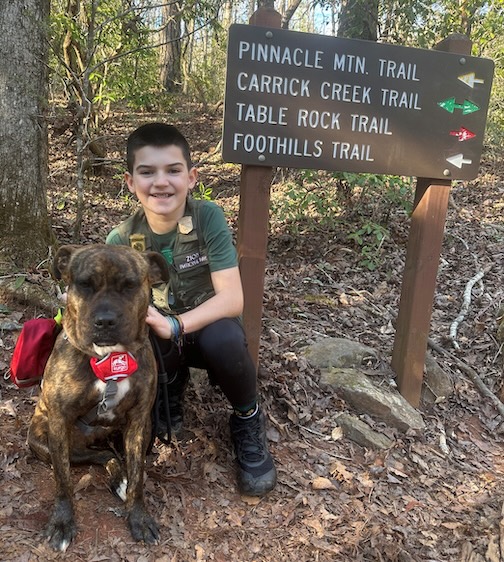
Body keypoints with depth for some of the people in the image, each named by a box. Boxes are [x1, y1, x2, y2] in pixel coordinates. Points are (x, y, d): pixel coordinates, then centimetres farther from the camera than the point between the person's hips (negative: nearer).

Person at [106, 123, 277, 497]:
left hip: (210, 328, -2)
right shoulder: (122, 240, -13)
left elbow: (232, 299, -27)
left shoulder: (209, 217, -21)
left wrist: (174, 325, -40)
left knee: (222, 337, -37)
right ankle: (171, 391, 8)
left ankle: (248, 419, -5)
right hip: (159, 341, 3)